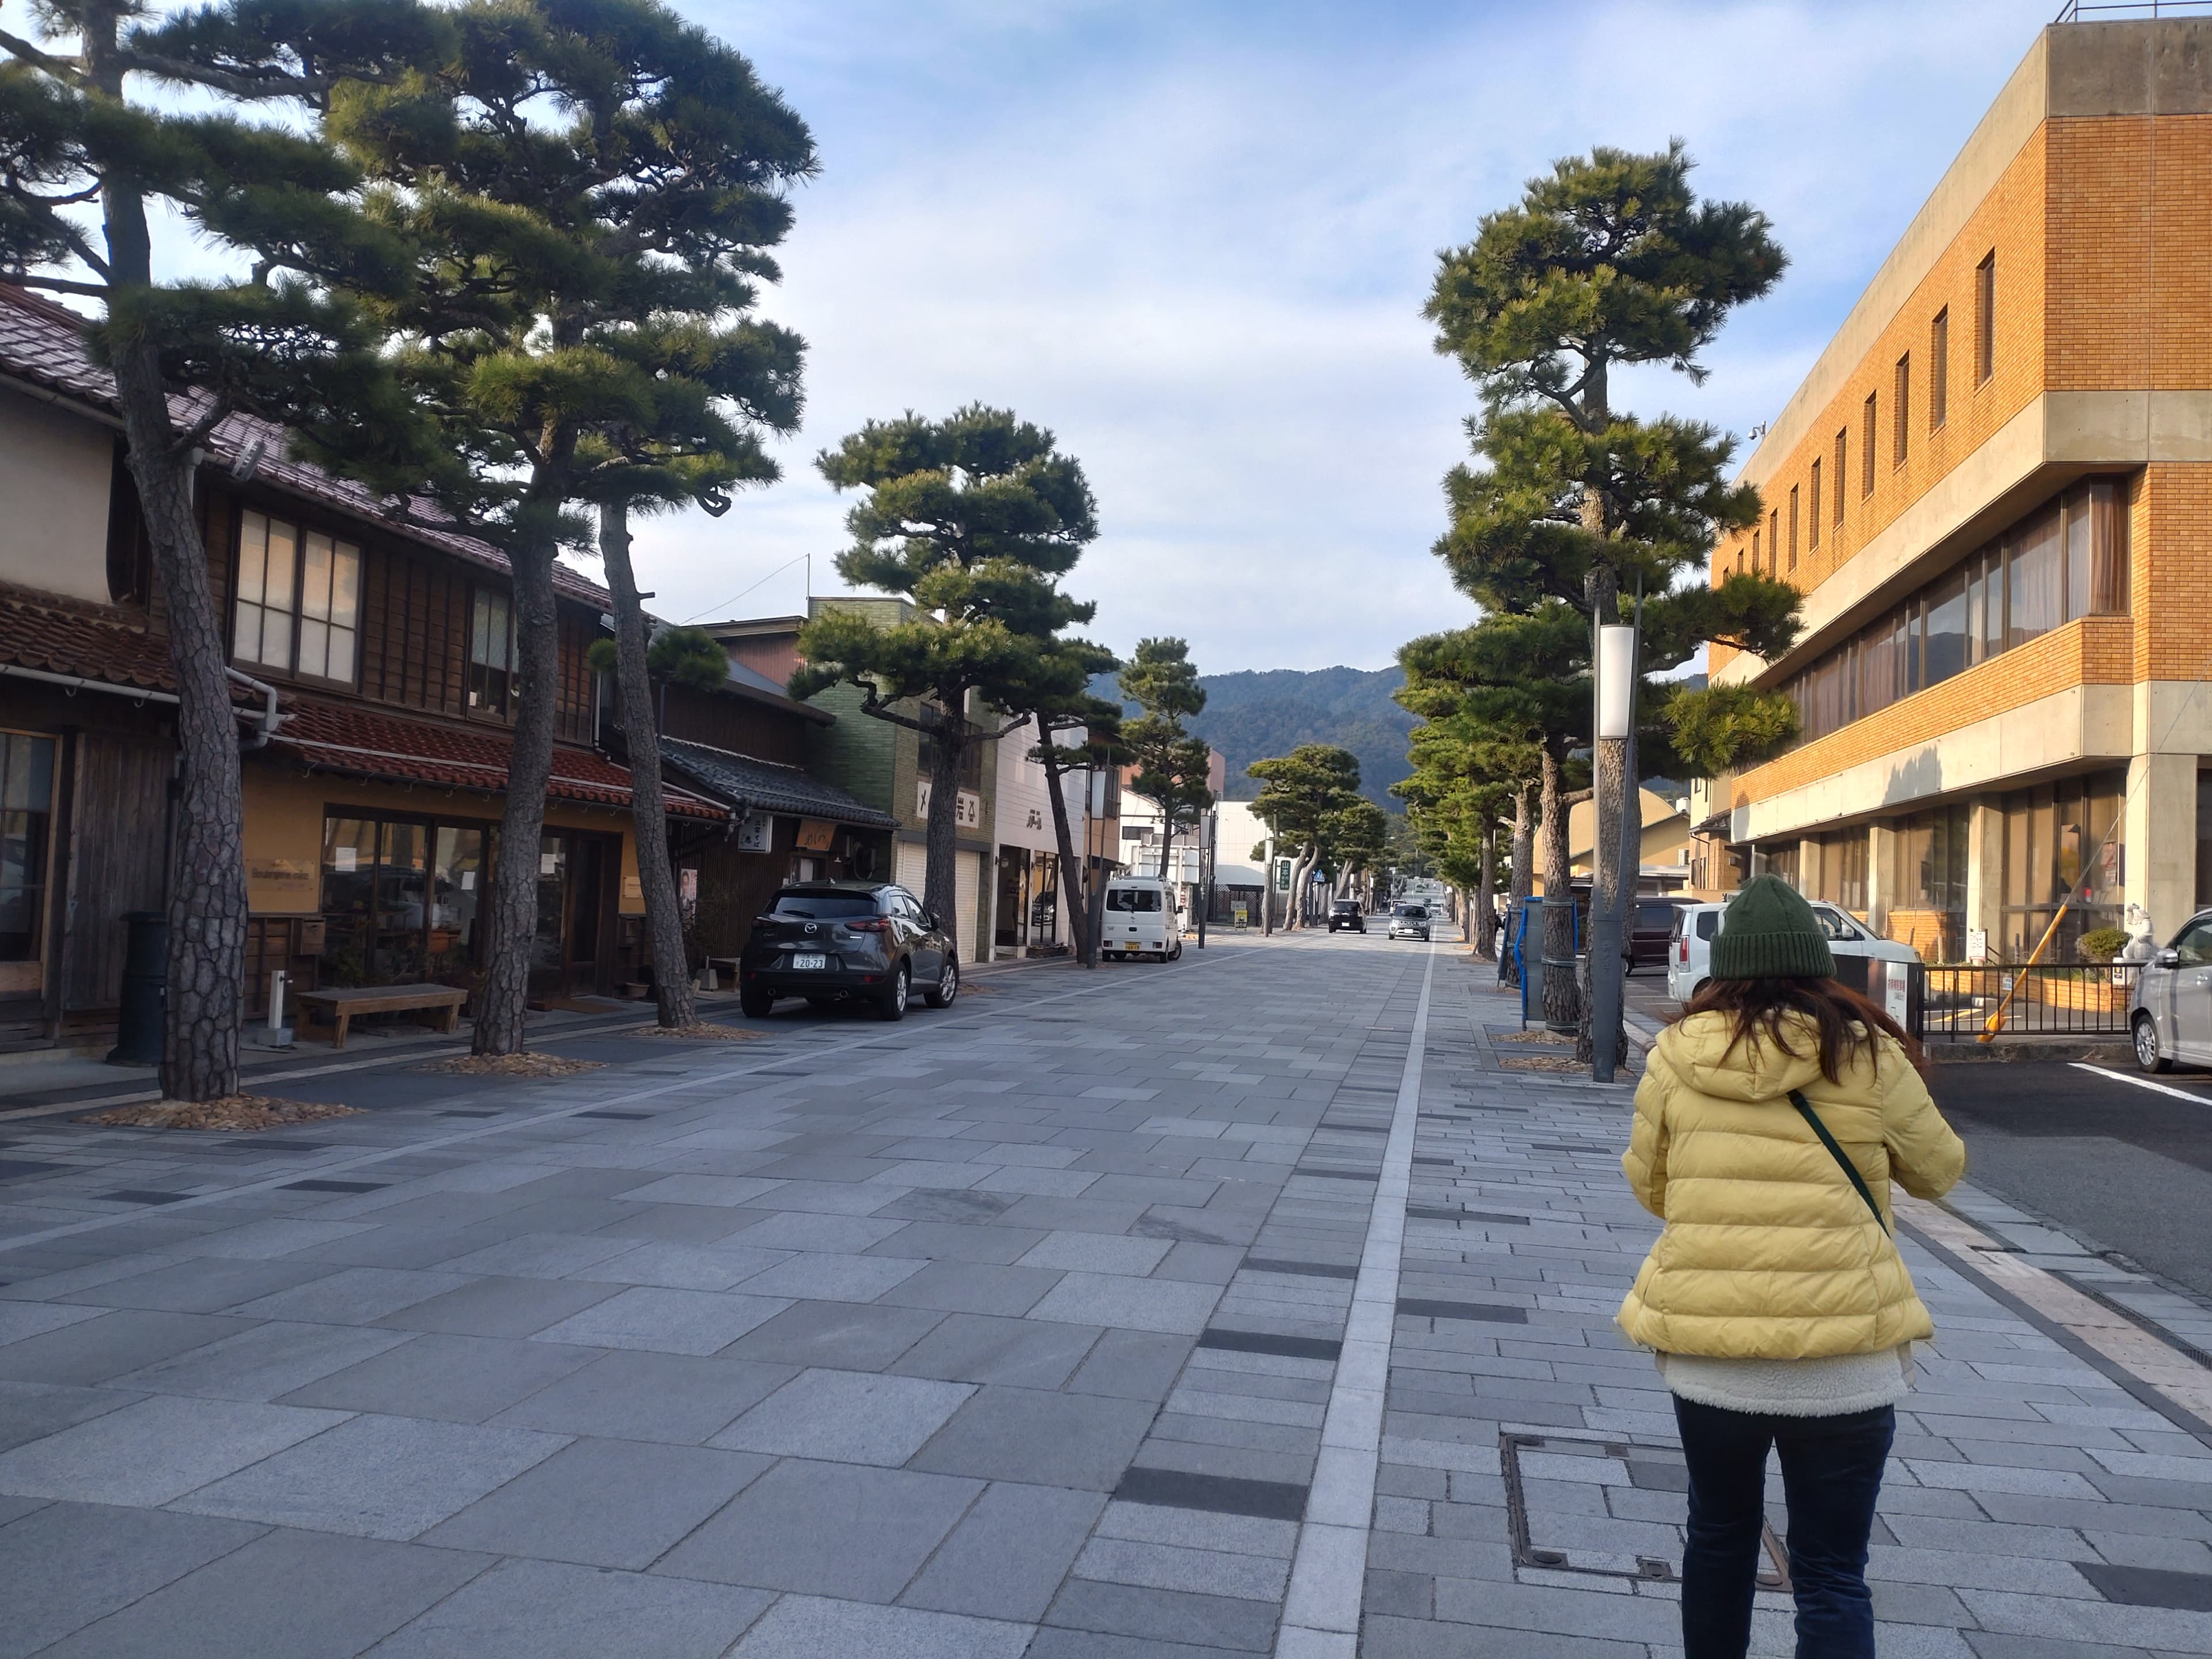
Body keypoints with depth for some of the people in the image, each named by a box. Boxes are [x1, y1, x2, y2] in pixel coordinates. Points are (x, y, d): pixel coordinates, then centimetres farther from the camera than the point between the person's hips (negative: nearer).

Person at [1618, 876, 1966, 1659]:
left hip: (1706, 1345, 2)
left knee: (1720, 1535, 23)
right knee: (1831, 1574, 10)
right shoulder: (1868, 1056, -8)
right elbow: (1940, 1170, 8)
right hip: (1842, 1355, -2)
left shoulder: (1676, 1055, -5)